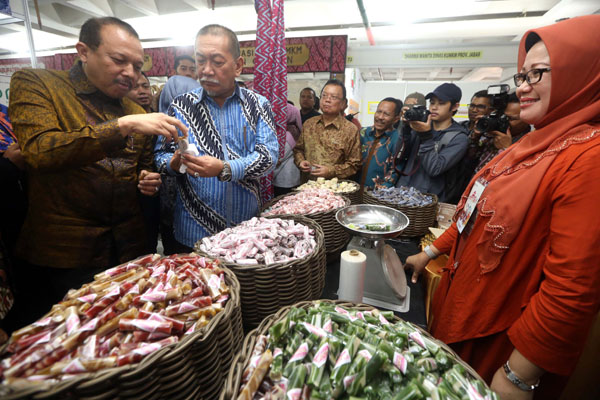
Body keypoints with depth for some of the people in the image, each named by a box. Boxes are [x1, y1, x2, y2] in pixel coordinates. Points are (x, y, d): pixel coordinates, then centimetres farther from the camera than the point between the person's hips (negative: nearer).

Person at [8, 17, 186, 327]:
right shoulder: (34, 84, -2)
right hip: (60, 256, -3)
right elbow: (40, 150, -20)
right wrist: (122, 126, -26)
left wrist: (148, 181, -2)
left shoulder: (137, 112, 10)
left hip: (127, 251, 4)